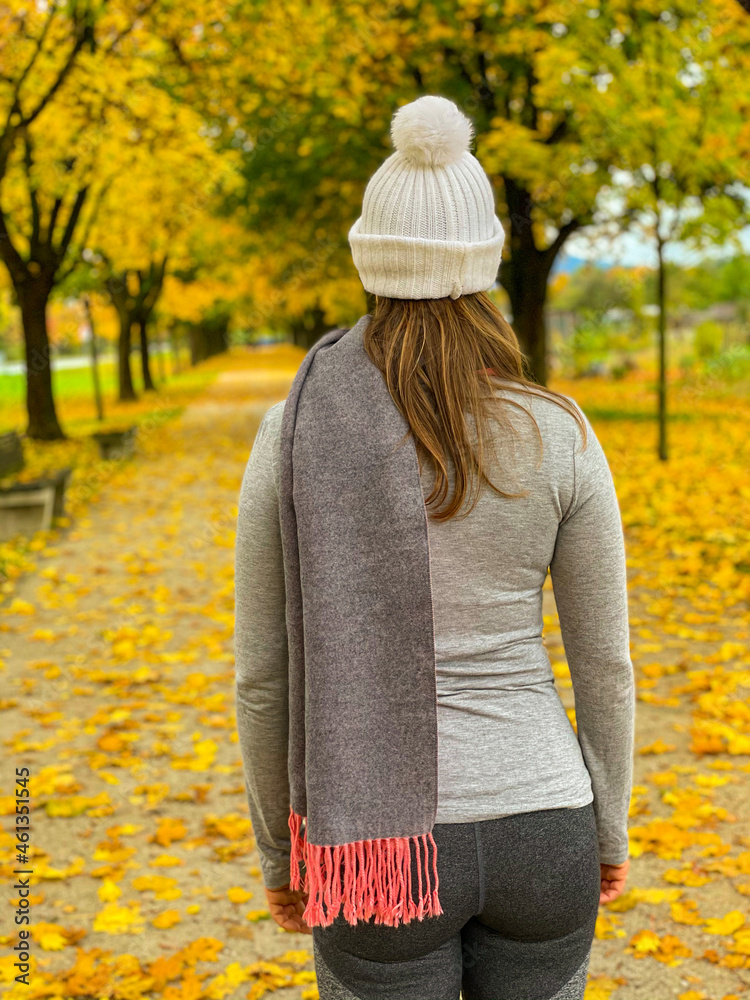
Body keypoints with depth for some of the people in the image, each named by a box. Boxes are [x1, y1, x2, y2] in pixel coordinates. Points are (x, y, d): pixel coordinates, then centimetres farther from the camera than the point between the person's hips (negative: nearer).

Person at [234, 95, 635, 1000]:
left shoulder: (295, 434, -11)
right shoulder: (559, 436, -9)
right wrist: (609, 828, 14)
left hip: (384, 844, -1)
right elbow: (604, 662, -2)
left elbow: (264, 671, -5)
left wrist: (278, 849, 10)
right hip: (537, 826, 2)